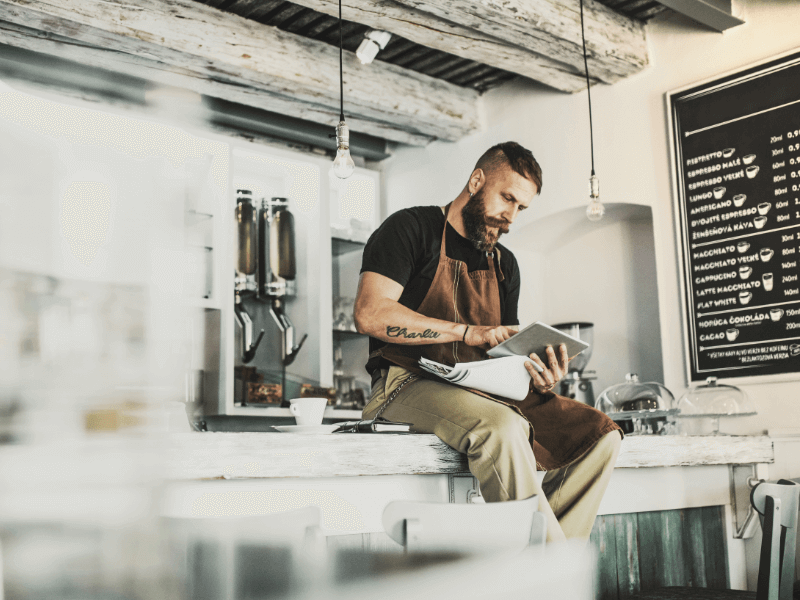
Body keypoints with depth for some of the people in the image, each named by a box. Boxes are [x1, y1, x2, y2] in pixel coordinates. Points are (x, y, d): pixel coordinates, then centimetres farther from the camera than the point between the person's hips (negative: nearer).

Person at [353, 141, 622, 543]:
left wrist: (538, 377, -8)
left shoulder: (504, 264, 22)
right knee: (502, 426, -36)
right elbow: (370, 314, -14)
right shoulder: (411, 228, 2)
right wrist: (470, 332, -17)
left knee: (601, 434, -12)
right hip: (411, 383, -6)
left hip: (487, 391, 7)